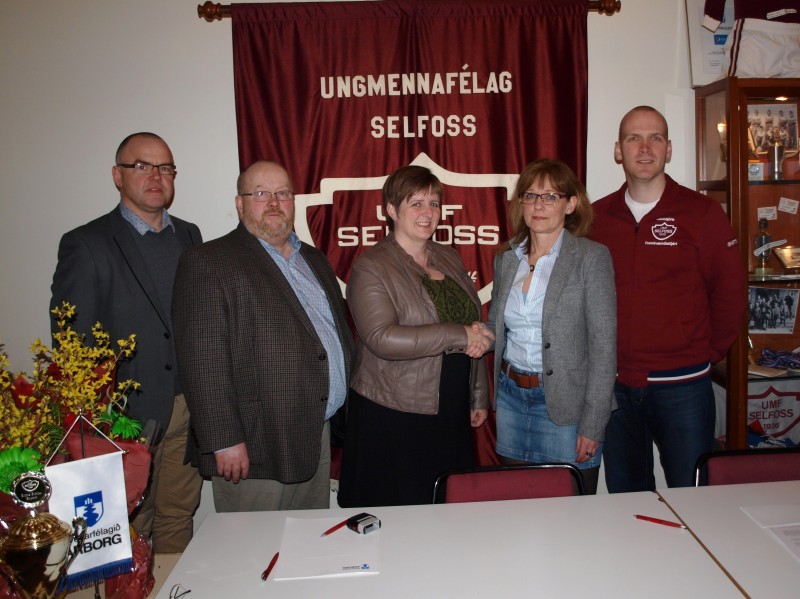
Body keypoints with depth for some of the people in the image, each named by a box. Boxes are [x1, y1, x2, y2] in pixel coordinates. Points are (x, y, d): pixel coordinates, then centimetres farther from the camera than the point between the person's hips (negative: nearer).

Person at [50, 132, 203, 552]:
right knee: (130, 528, 9)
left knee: (179, 517, 17)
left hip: (190, 411, 5)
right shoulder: (86, 245, -7)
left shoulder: (189, 236, 10)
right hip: (129, 416, -4)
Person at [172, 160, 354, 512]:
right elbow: (204, 362, -14)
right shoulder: (208, 263, -8)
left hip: (320, 439, 7)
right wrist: (224, 441, -18)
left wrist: (352, 409, 13)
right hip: (257, 448, -7)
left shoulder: (314, 260, 16)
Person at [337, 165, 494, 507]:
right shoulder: (371, 268, -9)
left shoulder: (449, 259, 11)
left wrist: (479, 397, 16)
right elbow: (381, 338, -23)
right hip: (394, 417, -5)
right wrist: (457, 336, -21)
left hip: (452, 415, 6)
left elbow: (475, 333, 16)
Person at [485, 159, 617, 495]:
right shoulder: (506, 259, 7)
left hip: (565, 404, -4)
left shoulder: (591, 257, -8)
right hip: (511, 398, 4)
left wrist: (593, 425, -13)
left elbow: (603, 347, -11)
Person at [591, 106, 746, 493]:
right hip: (614, 386, 3)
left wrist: (708, 354, 2)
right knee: (625, 498, 16)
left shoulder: (702, 213, -4)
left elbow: (730, 293, 1)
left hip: (682, 385, -2)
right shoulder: (596, 217, 3)